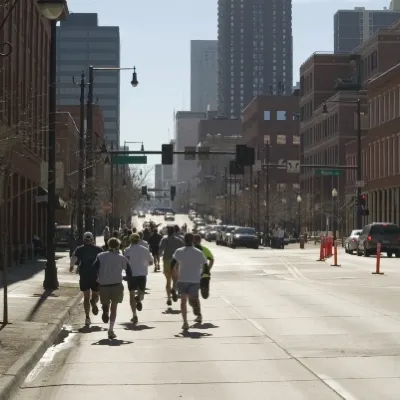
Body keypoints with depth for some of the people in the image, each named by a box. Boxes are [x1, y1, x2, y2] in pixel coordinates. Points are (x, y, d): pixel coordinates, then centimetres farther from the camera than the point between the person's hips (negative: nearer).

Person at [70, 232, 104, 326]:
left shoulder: (80, 249, 2)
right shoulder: (98, 249, 3)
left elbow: (73, 258, -12)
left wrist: (71, 266, 6)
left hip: (84, 276, 0)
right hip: (96, 276, 0)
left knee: (86, 297, 8)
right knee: (95, 295, 15)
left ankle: (87, 318, -1)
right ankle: (94, 302, -20)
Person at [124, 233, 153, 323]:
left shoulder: (128, 250, -4)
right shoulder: (145, 250, 4)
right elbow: (151, 262, 11)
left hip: (132, 274, -1)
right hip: (142, 274, 2)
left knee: (132, 295, 7)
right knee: (141, 292, 17)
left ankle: (134, 315, -2)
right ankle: (139, 299, -20)